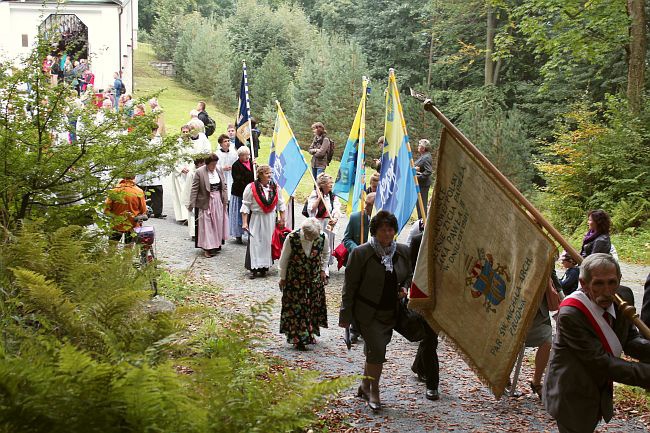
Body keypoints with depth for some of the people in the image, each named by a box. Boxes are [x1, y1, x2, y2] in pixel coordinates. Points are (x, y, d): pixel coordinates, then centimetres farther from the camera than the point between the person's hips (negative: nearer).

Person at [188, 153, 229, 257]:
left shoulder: (219, 170, 4)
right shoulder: (199, 172, -10)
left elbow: (224, 186, 10)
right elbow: (194, 189, -10)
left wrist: (225, 200, 5)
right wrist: (192, 204, -13)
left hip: (218, 201, 5)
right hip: (206, 202, -5)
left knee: (218, 223, 11)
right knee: (206, 224, -3)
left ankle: (216, 244, 25)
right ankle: (207, 248, 1)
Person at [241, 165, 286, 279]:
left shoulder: (275, 187, 2)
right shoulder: (251, 188, -9)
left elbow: (280, 204, 11)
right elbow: (245, 206, -6)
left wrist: (282, 219, 9)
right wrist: (244, 222, -9)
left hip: (270, 219, 3)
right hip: (256, 218, -3)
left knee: (267, 242, 6)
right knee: (255, 242, -4)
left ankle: (264, 267, 17)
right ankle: (254, 268, 2)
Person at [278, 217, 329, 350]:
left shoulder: (321, 237, -16)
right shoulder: (292, 238, -23)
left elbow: (326, 253, 7)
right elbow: (284, 259, -9)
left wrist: (323, 270, 6)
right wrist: (282, 278, -1)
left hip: (315, 279, 3)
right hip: (295, 280, -3)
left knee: (314, 305, 12)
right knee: (296, 308, -1)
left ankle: (310, 333, 29)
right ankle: (298, 339, 6)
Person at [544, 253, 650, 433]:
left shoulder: (623, 296, -10)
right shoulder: (570, 315, -31)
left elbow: (630, 340, -1)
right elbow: (602, 363, -29)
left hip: (601, 395, 7)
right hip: (572, 397, -7)